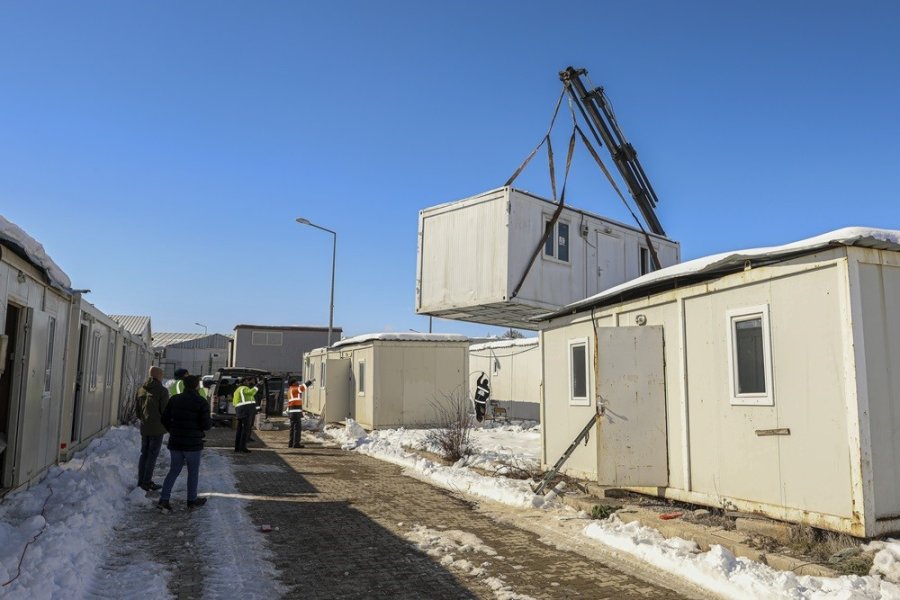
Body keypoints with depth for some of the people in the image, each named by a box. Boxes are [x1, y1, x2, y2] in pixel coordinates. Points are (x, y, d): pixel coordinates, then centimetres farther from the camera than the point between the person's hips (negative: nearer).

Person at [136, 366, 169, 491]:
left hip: (144, 428, 7)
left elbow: (137, 410, 16)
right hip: (157, 428, -7)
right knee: (152, 455, -2)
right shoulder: (162, 390, -13)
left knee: (144, 454, 14)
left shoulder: (141, 390, 10)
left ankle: (141, 481, 18)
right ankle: (147, 482, 0)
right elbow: (165, 410, -13)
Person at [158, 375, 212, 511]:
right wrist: (210, 422, 7)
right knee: (193, 472, 11)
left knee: (174, 471, 13)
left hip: (175, 443, 4)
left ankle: (164, 499, 3)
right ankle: (192, 500, 21)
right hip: (193, 444, -4)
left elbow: (165, 419, 4)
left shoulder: (174, 399, 2)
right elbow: (206, 425, -15)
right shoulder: (201, 403, -13)